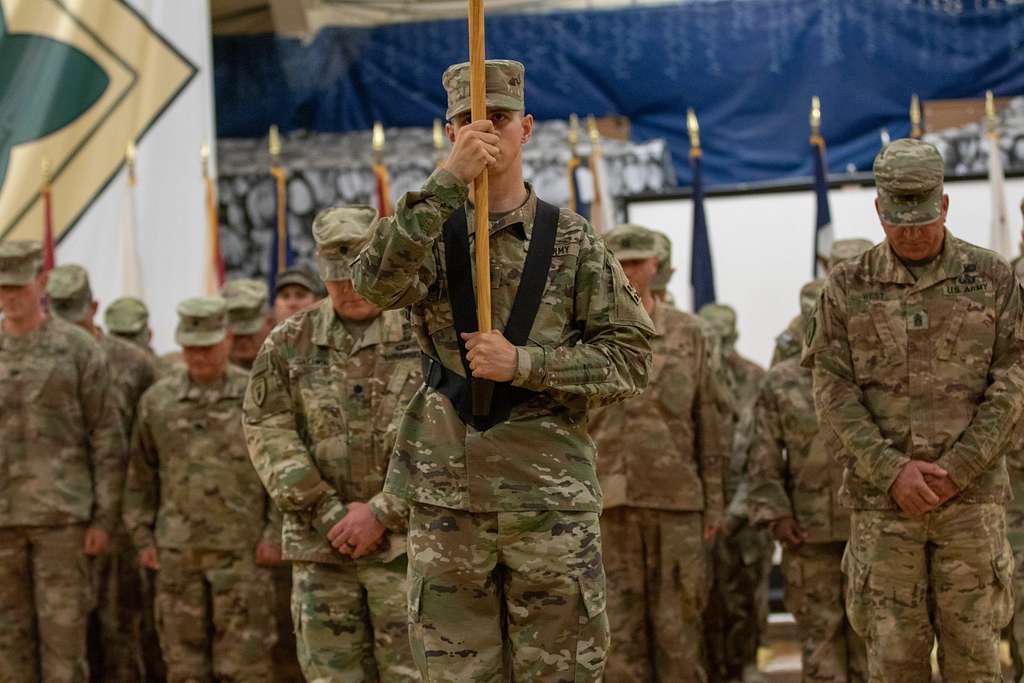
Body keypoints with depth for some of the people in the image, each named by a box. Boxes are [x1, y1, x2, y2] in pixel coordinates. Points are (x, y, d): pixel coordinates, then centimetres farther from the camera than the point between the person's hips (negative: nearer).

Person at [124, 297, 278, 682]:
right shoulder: (157, 401, 8)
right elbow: (141, 476, 14)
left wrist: (276, 530, -5)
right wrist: (142, 537, 9)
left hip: (242, 550, -3)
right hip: (177, 553, 3)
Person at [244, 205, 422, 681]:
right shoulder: (288, 344, 7)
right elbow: (268, 434, -1)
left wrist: (382, 513, -13)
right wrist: (330, 516, -9)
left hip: (404, 542, -2)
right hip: (320, 547, 2)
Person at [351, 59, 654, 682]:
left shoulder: (572, 241, 4)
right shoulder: (431, 232, 6)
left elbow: (630, 358, -1)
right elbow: (377, 283, -17)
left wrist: (525, 364, -14)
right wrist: (450, 180, -23)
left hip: (551, 498, -1)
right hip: (446, 497, 1)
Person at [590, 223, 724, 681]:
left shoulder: (687, 334, 7)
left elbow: (707, 423, 9)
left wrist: (714, 502, 5)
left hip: (676, 503, 0)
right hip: (607, 505, 0)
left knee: (678, 625, 2)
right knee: (618, 629, 1)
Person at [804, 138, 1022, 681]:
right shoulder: (848, 288, 5)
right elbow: (833, 396, -1)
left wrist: (954, 470, -11)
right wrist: (893, 471, -13)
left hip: (971, 496, 0)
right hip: (883, 500, 0)